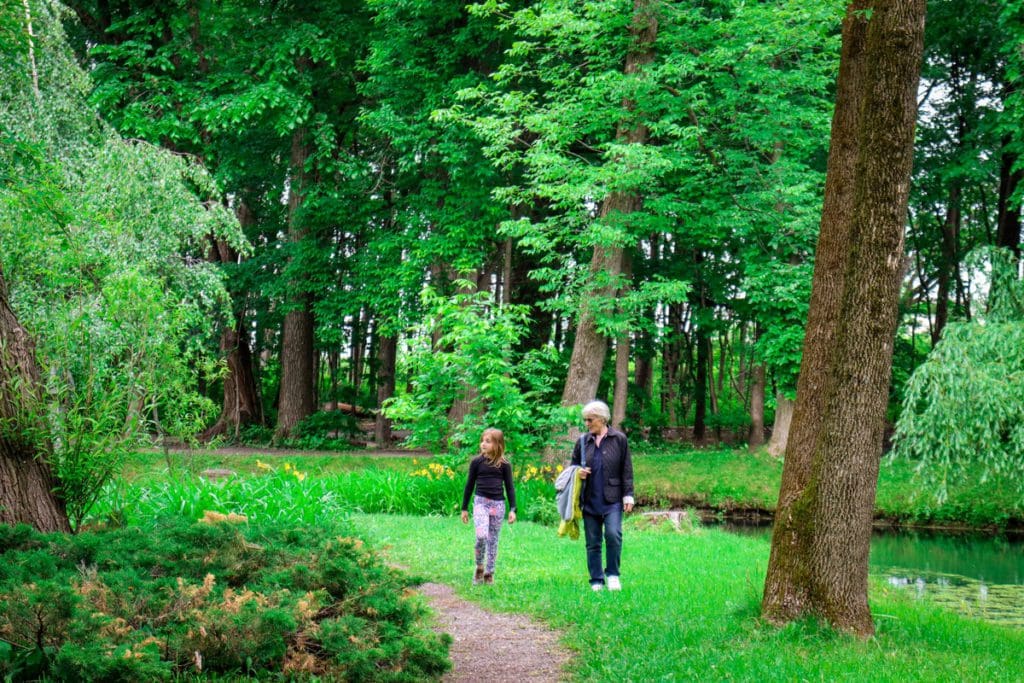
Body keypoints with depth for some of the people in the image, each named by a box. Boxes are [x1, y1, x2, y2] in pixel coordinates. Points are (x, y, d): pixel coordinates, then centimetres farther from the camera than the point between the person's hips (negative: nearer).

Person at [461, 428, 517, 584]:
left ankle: (489, 573, 18)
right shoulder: (477, 462, 2)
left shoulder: (504, 465, 1)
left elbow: (510, 487, 7)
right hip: (480, 502, -1)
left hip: (498, 504, 1)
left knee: (493, 540, 6)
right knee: (481, 536, -19)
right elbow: (469, 485, 9)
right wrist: (464, 508, 11)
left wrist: (512, 509, -1)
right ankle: (479, 567, 3)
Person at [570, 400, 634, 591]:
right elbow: (573, 466, 21)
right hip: (590, 500, 3)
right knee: (592, 542, 5)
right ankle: (596, 581, 14)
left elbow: (627, 471, 3)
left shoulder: (619, 439, 1)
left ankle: (612, 574, -1)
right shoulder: (583, 442, 9)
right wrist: (578, 473, -2)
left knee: (613, 534, -20)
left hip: (612, 499, -3)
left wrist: (628, 496, -1)